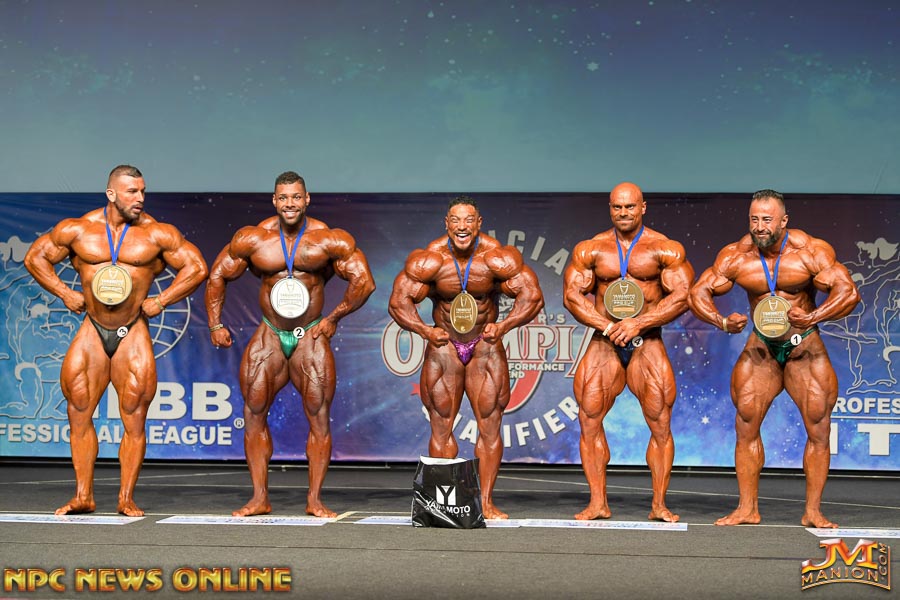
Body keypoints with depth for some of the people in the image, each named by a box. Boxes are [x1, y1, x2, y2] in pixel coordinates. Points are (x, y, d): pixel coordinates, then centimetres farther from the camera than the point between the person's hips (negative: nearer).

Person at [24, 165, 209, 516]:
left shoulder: (157, 233, -3)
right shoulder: (77, 230, 0)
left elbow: (197, 267, 3)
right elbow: (35, 257, 11)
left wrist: (160, 301, -3)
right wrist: (65, 293, 1)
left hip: (133, 334, -1)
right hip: (92, 331, 2)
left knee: (134, 419, -4)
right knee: (78, 413, -1)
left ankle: (126, 498, 5)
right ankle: (83, 497, 8)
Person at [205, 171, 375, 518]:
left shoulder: (329, 240, -8)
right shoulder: (253, 239, -2)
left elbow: (364, 282, -5)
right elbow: (218, 276, 9)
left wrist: (334, 318, -5)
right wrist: (216, 325, 5)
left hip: (310, 336, -2)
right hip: (269, 336, 2)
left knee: (318, 417, -5)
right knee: (253, 413, -2)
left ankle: (315, 500, 2)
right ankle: (259, 498, 5)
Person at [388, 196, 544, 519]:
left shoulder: (497, 259, -15)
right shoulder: (429, 260, -14)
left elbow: (532, 296, -12)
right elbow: (398, 301, -9)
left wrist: (503, 326, -25)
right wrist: (425, 331, -23)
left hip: (486, 346, 0)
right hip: (444, 347, 0)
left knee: (489, 426, -2)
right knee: (441, 427, 1)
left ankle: (486, 502, 5)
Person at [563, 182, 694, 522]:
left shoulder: (666, 249, 2)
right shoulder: (590, 250, 7)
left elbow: (681, 296, -6)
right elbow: (572, 295, 2)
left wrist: (639, 324, -17)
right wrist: (607, 326, -13)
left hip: (648, 344, -2)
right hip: (603, 343, 2)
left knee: (661, 425, -7)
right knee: (589, 421, -6)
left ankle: (659, 505, 2)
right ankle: (598, 503, 2)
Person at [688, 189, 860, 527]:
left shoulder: (811, 251, -16)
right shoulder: (735, 256, -10)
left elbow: (848, 292, -21)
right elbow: (698, 293, -7)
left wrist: (813, 317, -37)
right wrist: (723, 322, -27)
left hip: (804, 346, -2)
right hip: (761, 347, 2)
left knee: (819, 430, -4)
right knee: (746, 426, -3)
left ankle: (813, 511, 5)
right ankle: (747, 508, 6)